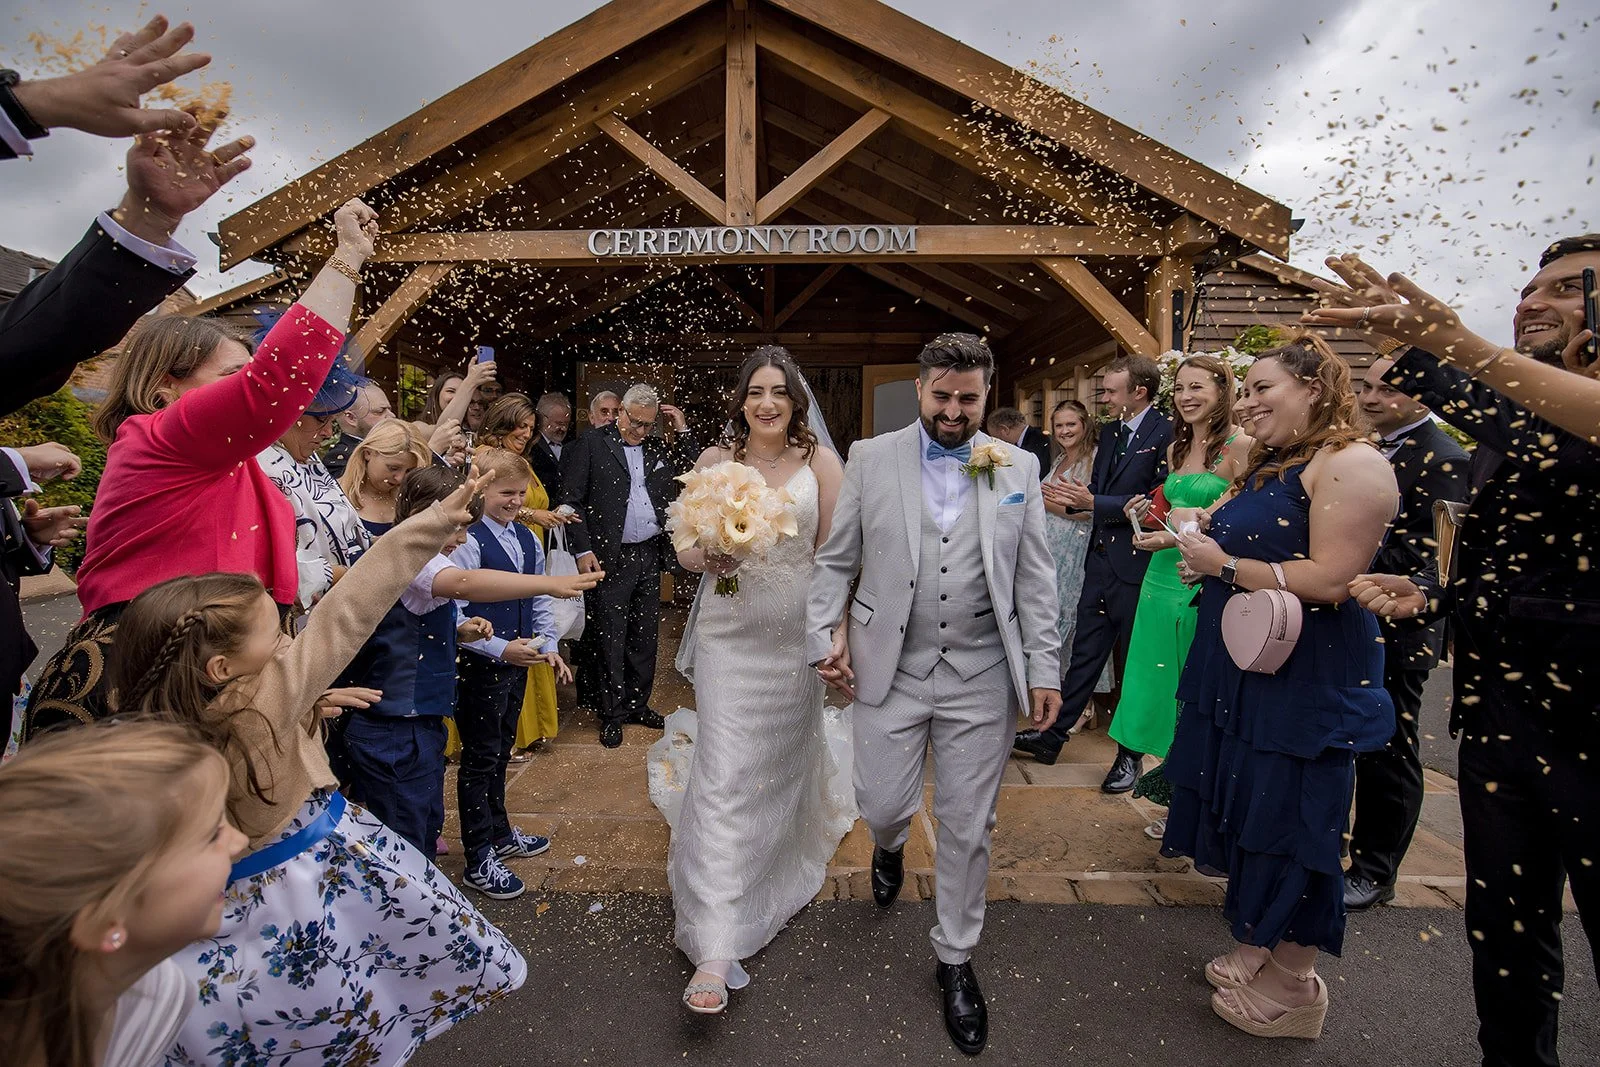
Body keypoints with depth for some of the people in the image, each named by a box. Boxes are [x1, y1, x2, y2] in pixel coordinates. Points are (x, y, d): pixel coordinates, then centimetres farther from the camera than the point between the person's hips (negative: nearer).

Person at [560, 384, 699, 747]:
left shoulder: (657, 447, 11)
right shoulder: (591, 444, -3)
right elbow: (571, 499, -6)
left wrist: (683, 430, 3)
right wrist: (583, 550, -12)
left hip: (650, 555, 5)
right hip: (610, 558, -5)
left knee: (645, 636, 14)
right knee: (611, 640, 4)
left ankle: (638, 704, 29)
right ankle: (612, 714, 16)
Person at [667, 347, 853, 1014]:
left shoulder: (820, 461, -2)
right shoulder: (714, 461, 0)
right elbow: (686, 550, 4)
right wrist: (708, 557, -19)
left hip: (796, 633, 1)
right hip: (728, 632, 0)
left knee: (787, 753, 20)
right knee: (724, 772, -5)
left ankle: (785, 855, 53)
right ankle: (716, 950, 3)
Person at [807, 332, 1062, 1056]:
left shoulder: (1017, 468, 3)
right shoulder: (871, 459, 1)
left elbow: (1034, 577, 4)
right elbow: (835, 560, 3)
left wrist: (1043, 669, 1)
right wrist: (823, 635, -5)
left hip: (981, 676, 1)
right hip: (890, 670, 0)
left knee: (968, 827, 10)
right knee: (882, 805, 8)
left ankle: (956, 958, 34)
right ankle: (890, 849, 48)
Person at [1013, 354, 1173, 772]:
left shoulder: (1166, 434, -12)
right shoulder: (1109, 433, 13)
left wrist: (1094, 503, -18)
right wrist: (1077, 497, -5)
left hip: (1136, 565, -7)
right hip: (1101, 560, 7)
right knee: (1084, 653, 14)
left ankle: (1131, 755, 25)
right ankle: (1052, 734, 24)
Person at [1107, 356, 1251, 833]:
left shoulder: (1240, 445, -9)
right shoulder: (1176, 448, 13)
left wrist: (1183, 537, -20)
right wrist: (1148, 517, 4)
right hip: (1164, 579, 7)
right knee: (1166, 688, 11)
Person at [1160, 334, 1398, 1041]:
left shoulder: (1351, 465, -15)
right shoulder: (1270, 465, 16)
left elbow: (1330, 581, -24)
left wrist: (1226, 565, -17)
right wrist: (1200, 535, 4)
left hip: (1305, 683, -9)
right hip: (1245, 671, 9)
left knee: (1287, 831, 4)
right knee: (1249, 816, 17)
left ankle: (1292, 988, 24)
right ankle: (1259, 951, 36)